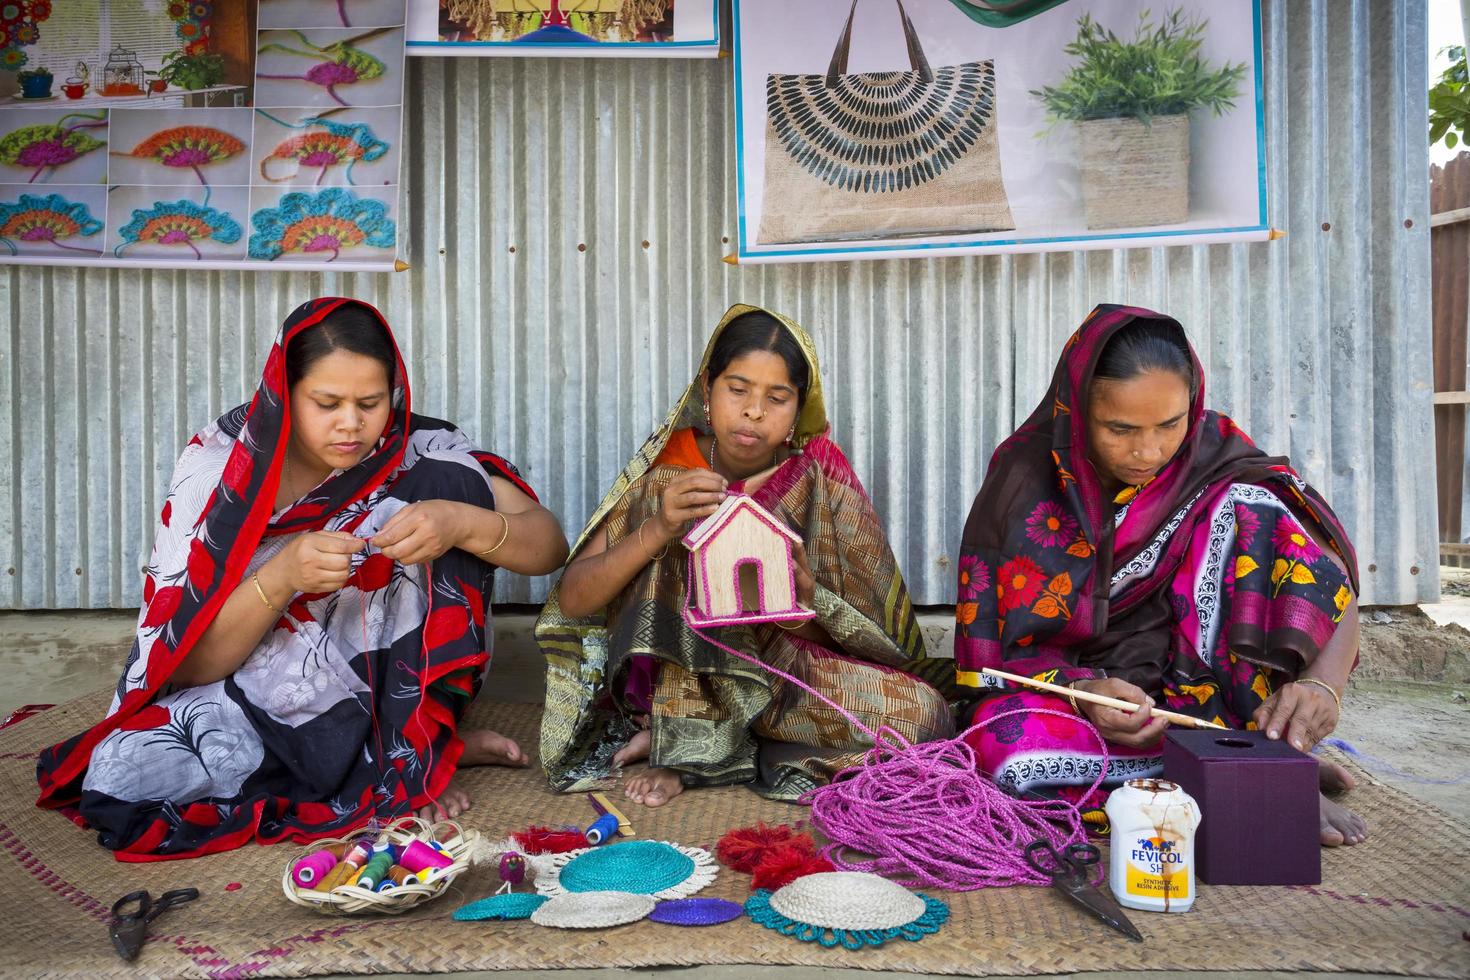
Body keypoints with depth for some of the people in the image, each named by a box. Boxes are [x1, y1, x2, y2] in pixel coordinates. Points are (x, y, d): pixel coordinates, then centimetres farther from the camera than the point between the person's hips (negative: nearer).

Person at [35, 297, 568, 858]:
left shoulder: (420, 455, -12)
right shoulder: (220, 469, -14)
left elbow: (549, 546, -17)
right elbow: (186, 665, -16)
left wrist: (460, 523, -38)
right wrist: (281, 576, -34)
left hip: (390, 687, 0)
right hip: (259, 702, 1)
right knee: (118, 773, -29)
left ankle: (417, 740, -12)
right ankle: (415, 757, -14)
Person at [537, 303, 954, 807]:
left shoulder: (819, 473, -6)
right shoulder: (666, 469, -7)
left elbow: (870, 630, -6)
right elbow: (571, 600, -12)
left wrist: (809, 593, -29)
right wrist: (657, 529, -28)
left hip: (789, 667, 2)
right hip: (672, 671, -2)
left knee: (924, 714, -23)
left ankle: (692, 743, -12)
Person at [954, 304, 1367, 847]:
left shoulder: (1214, 453, -9)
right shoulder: (1024, 481, -12)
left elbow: (1334, 589, -13)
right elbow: (995, 649, -8)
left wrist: (1321, 683, -34)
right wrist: (1082, 692, -27)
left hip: (1196, 678, 1)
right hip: (1072, 687, 0)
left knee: (1246, 508, -20)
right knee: (1002, 742, -36)